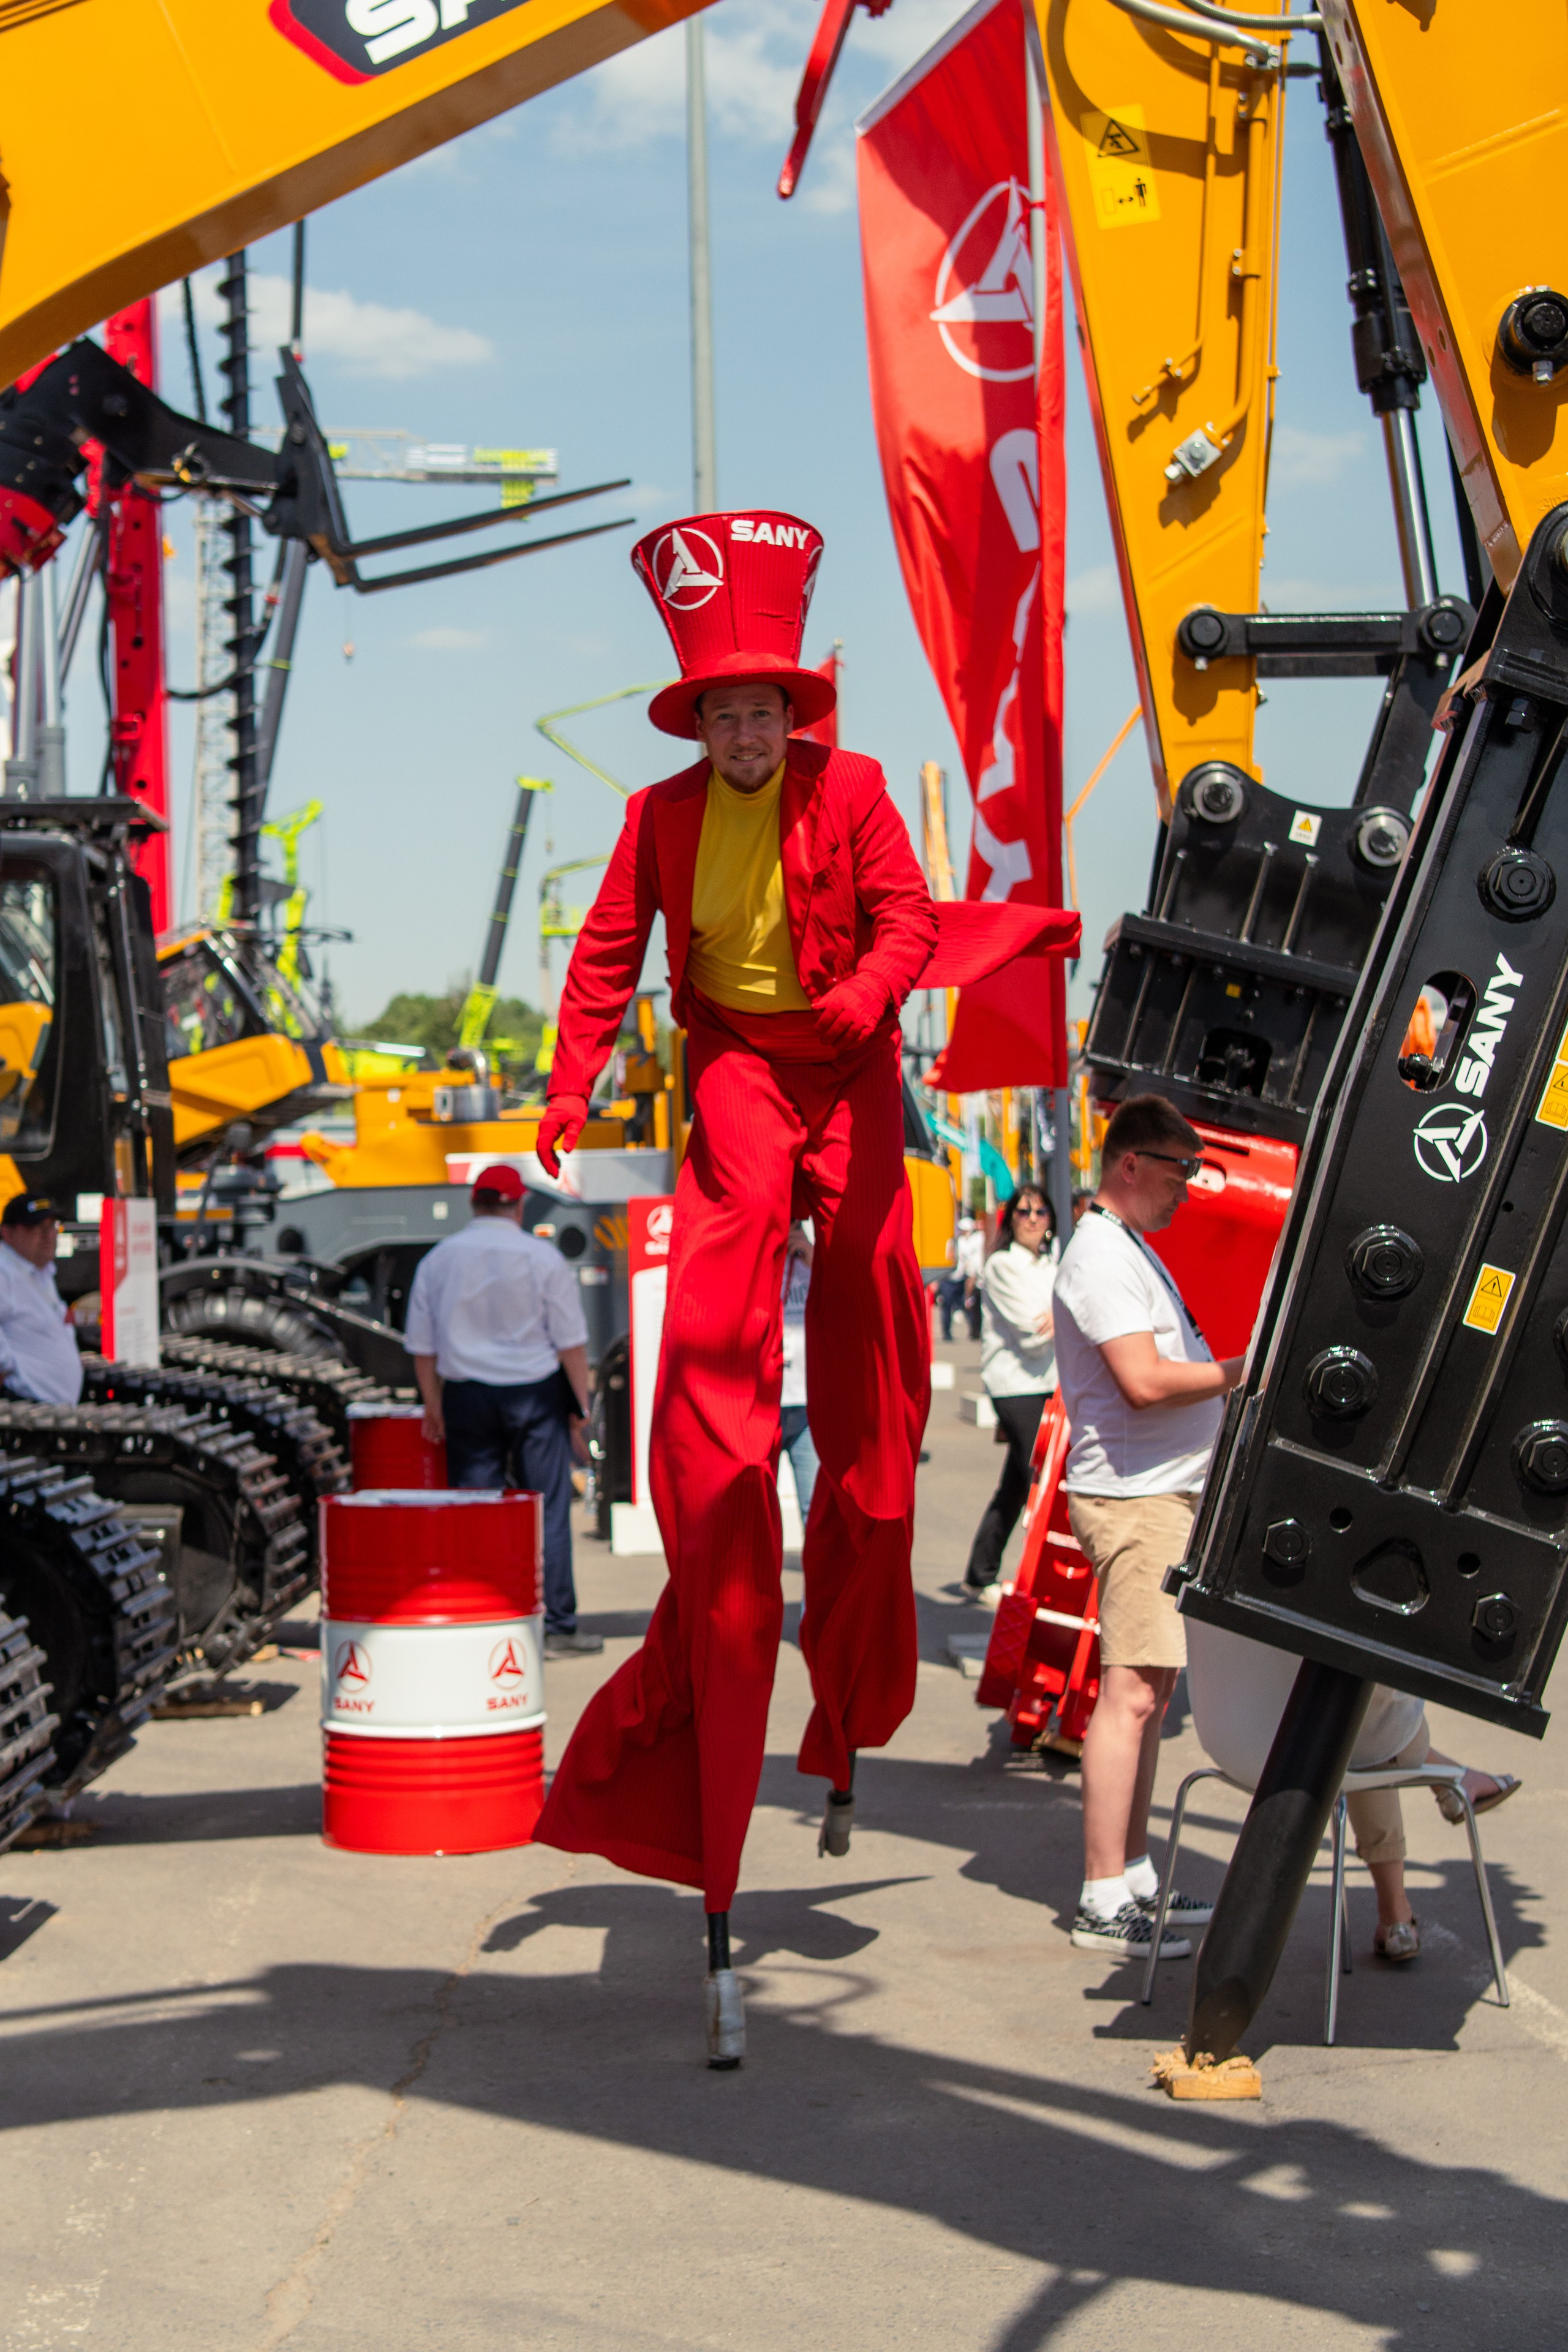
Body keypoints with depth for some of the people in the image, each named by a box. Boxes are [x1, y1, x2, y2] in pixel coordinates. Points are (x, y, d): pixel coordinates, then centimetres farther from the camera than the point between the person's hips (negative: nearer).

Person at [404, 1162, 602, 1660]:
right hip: (535, 1393, -2)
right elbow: (571, 1341, -5)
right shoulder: (541, 1257, -5)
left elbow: (421, 1346, 7)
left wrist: (433, 1406, 15)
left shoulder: (439, 1259, 4)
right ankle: (557, 1627, 3)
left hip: (466, 1395, 3)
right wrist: (580, 1403, 3)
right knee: (548, 1510, 2)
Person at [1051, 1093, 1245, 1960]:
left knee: (1149, 1690, 13)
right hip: (1133, 1498, -11)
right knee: (1131, 1691, -11)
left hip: (1165, 1494, 11)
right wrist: (1245, 1370, -15)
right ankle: (1104, 1904, -10)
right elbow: (1144, 1381, -23)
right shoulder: (1100, 1255, -14)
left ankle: (1134, 1879, 19)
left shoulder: (1130, 1251, 20)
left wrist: (1235, 1378, 15)